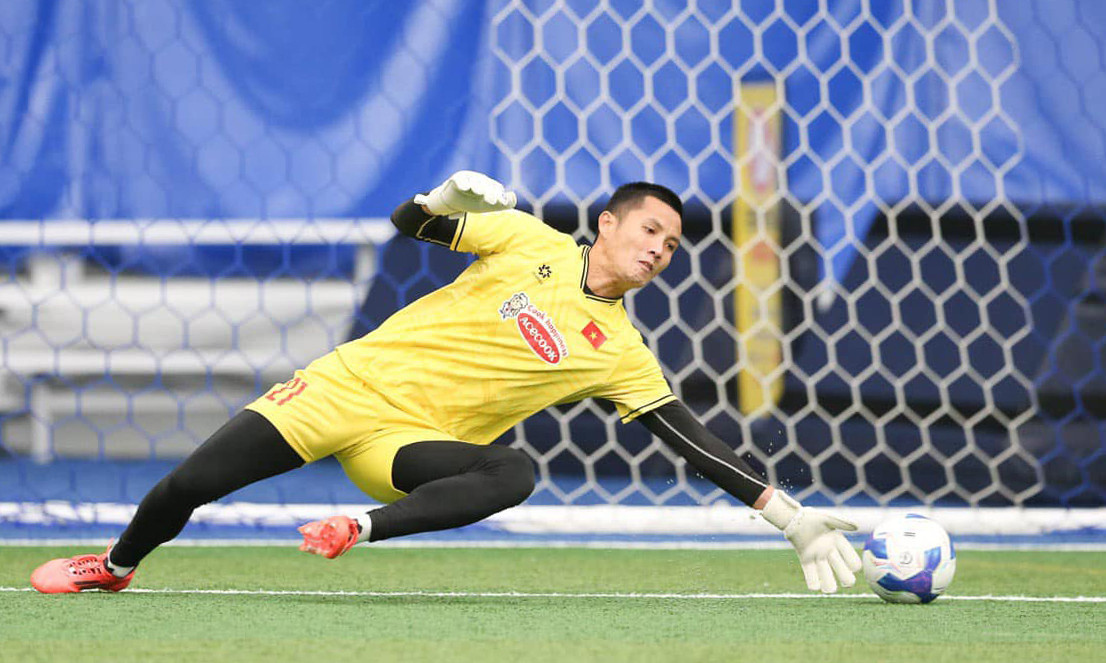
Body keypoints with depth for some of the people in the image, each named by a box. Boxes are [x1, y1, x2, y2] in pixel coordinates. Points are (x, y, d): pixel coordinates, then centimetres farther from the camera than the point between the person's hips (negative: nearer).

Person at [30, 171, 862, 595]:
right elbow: (411, 223, 5)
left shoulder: (620, 353, 0)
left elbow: (695, 442, -1)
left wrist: (789, 514, -8)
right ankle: (116, 567, 20)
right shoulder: (530, 241, 0)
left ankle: (364, 529, -34)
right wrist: (439, 207, -20)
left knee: (514, 472, -33)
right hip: (355, 382, 0)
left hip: (409, 445, 0)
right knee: (194, 483, -8)